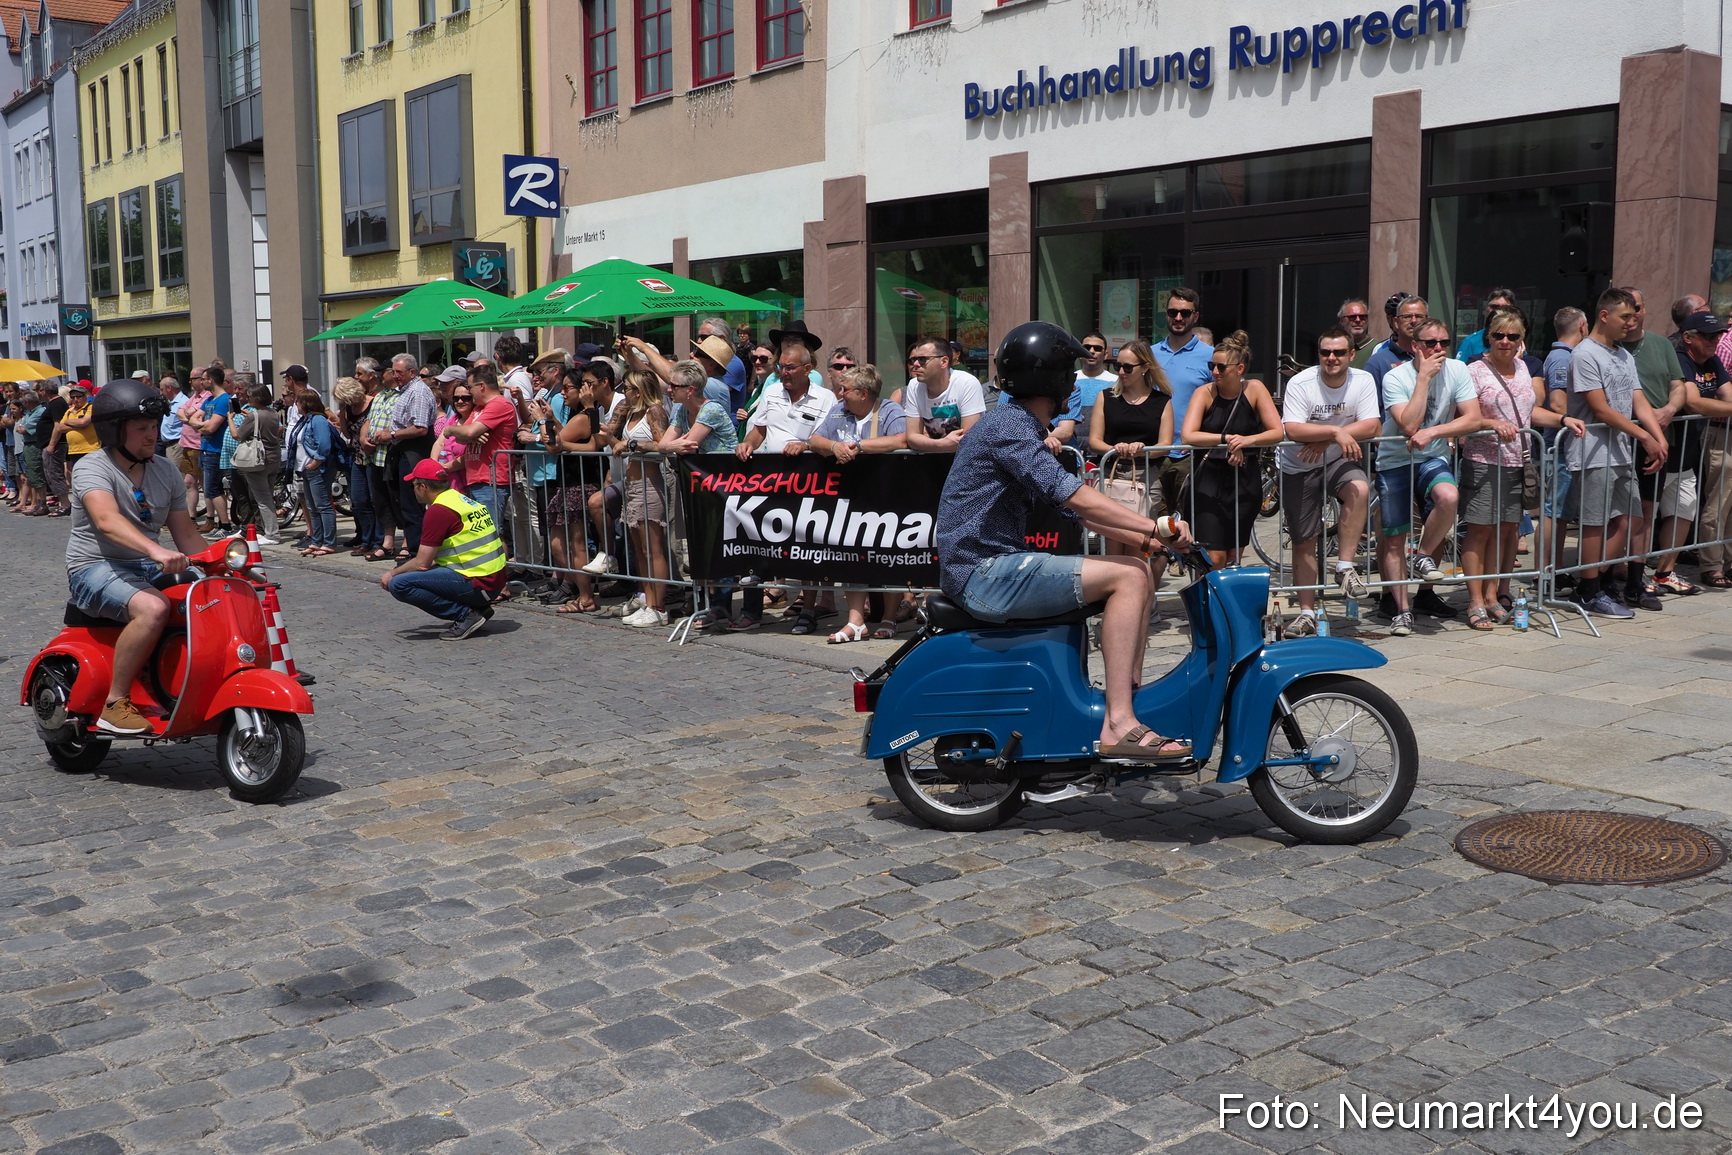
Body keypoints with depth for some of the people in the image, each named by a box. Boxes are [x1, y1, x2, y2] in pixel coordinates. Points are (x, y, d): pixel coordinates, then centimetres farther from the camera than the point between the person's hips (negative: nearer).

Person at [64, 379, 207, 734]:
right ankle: (115, 705, -25)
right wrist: (155, 550, -49)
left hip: (151, 569, 7)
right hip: (96, 569, -7)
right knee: (153, 608, -36)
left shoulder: (165, 472, 10)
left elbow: (186, 534, 13)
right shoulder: (92, 468, -12)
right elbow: (107, 520, -32)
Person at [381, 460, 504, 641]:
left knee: (398, 584, -13)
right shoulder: (463, 500, 15)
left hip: (477, 584, -9)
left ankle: (465, 614, -9)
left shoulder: (438, 511, -12)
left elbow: (422, 563, -11)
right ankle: (477, 608, 12)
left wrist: (391, 575, 8)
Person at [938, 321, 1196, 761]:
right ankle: (1119, 726, -20)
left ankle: (1134, 702, 6)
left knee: (1138, 574, 9)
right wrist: (1157, 527, -19)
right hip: (984, 573, -10)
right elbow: (1073, 496, -22)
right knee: (1128, 576, -16)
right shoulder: (1009, 425, -12)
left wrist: (1142, 539, 11)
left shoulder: (1022, 427, 21)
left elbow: (1073, 506, 21)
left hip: (994, 566, 10)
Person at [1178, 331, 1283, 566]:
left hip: (1245, 481, 2)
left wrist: (1248, 440, -24)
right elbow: (1188, 436, -19)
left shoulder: (1254, 389, 0)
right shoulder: (1205, 393, -5)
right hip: (1208, 478, -2)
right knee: (1214, 559, -10)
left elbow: (1278, 432, -7)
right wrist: (1227, 438, -27)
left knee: (1234, 556, 10)